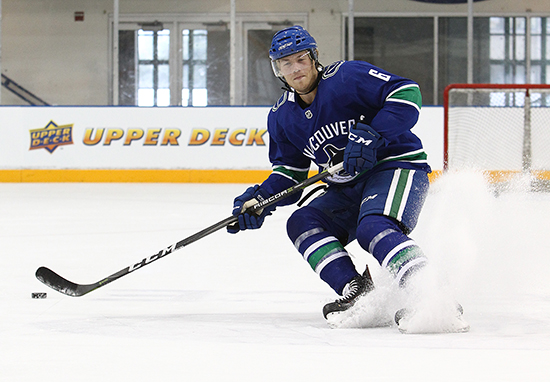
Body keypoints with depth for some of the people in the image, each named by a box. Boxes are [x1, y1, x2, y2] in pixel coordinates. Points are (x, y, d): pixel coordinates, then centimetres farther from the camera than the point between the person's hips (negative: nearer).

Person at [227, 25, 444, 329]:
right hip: (348, 190, 8)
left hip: (397, 165, -8)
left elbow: (406, 93, -19)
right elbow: (289, 171, 14)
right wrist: (261, 199, -5)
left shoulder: (348, 77, -14)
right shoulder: (282, 117, 8)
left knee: (373, 229, -34)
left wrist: (373, 136, -28)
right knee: (303, 223, -10)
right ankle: (357, 290, -23)